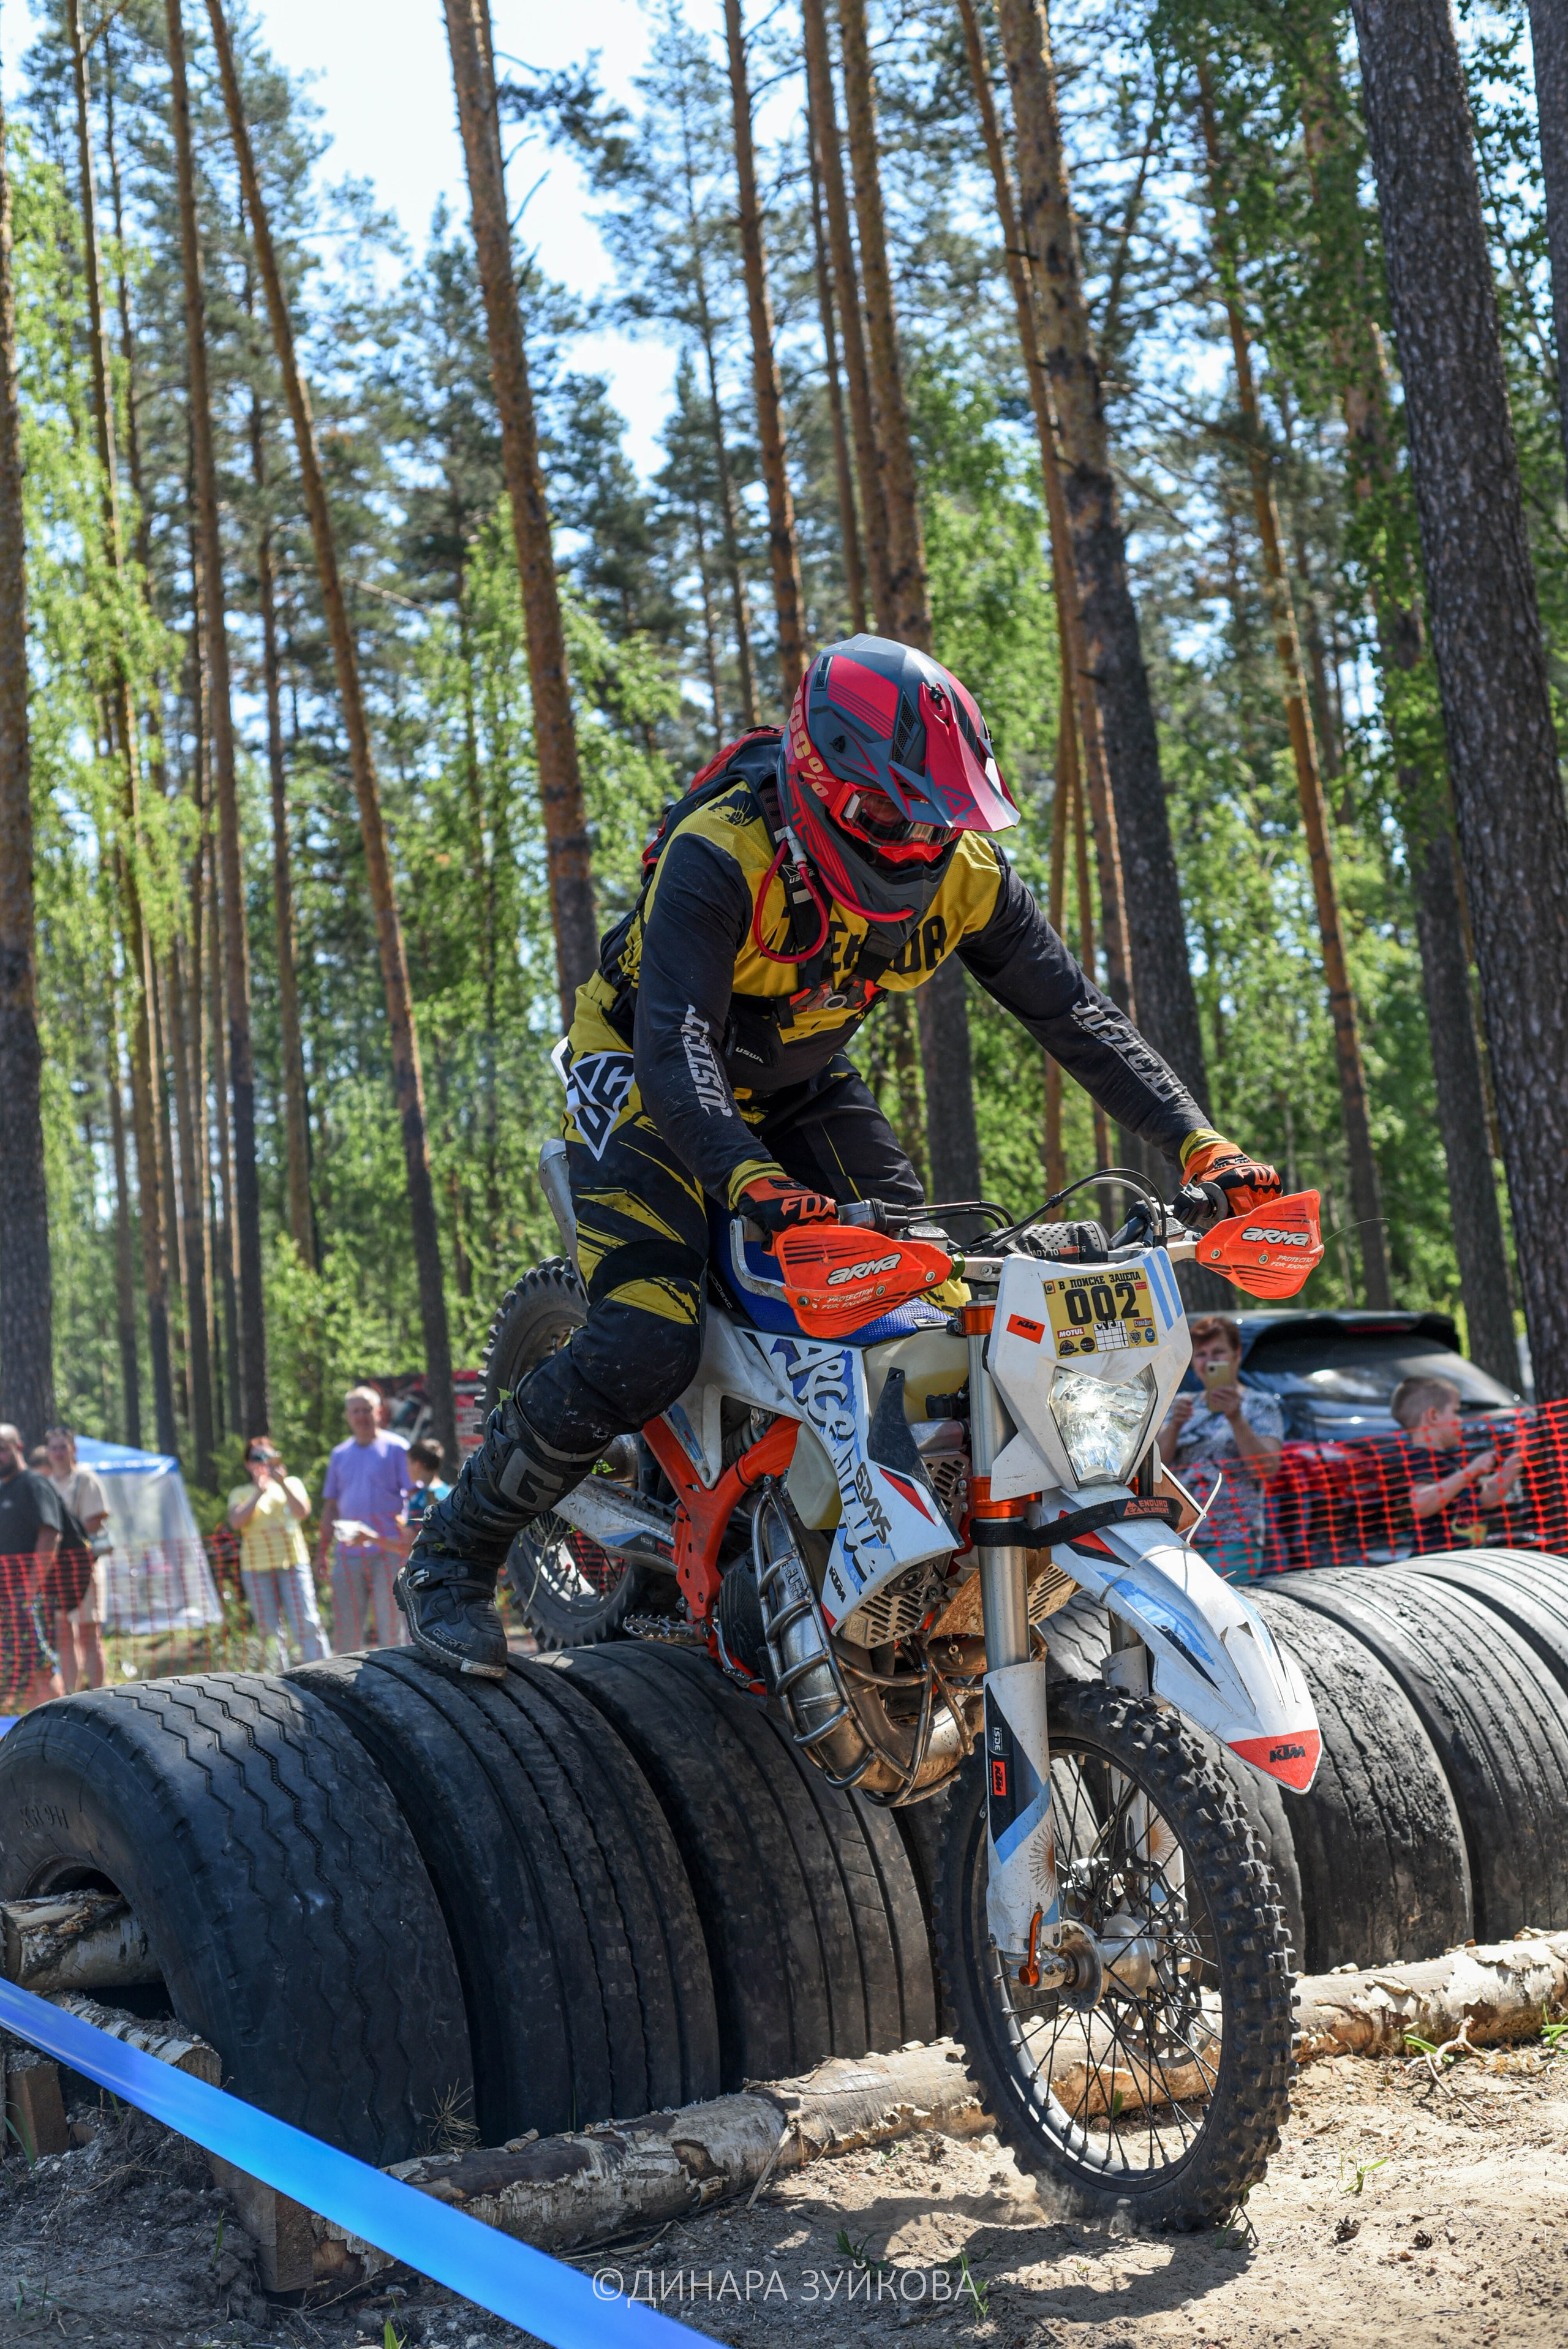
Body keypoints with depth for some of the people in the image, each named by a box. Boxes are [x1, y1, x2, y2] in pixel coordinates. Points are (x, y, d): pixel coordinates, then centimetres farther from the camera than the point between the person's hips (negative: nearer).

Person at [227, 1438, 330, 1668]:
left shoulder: (292, 1484, 12)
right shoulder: (241, 1494, 12)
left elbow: (302, 1512, -5)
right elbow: (236, 1521, -7)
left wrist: (282, 1484, -12)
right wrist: (259, 1492, -9)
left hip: (293, 1562, -1)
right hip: (257, 1568, 1)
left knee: (306, 1621, -7)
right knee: (269, 1629, 1)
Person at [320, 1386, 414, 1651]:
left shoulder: (395, 1449, 2)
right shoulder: (339, 1455, 15)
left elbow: (414, 1497, -1)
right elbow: (331, 1506, 19)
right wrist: (323, 1549, 12)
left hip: (388, 1549, -4)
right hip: (348, 1552, 4)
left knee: (390, 1622, -2)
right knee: (345, 1626, 5)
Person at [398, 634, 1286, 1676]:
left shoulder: (963, 871, -16)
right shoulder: (719, 857, -33)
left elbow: (1080, 1014, -11)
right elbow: (675, 1053, -41)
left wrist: (1198, 1143, -21)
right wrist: (750, 1179, -60)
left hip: (802, 1084, 6)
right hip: (645, 1079, -6)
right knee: (646, 1348, -23)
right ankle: (451, 1555, -5)